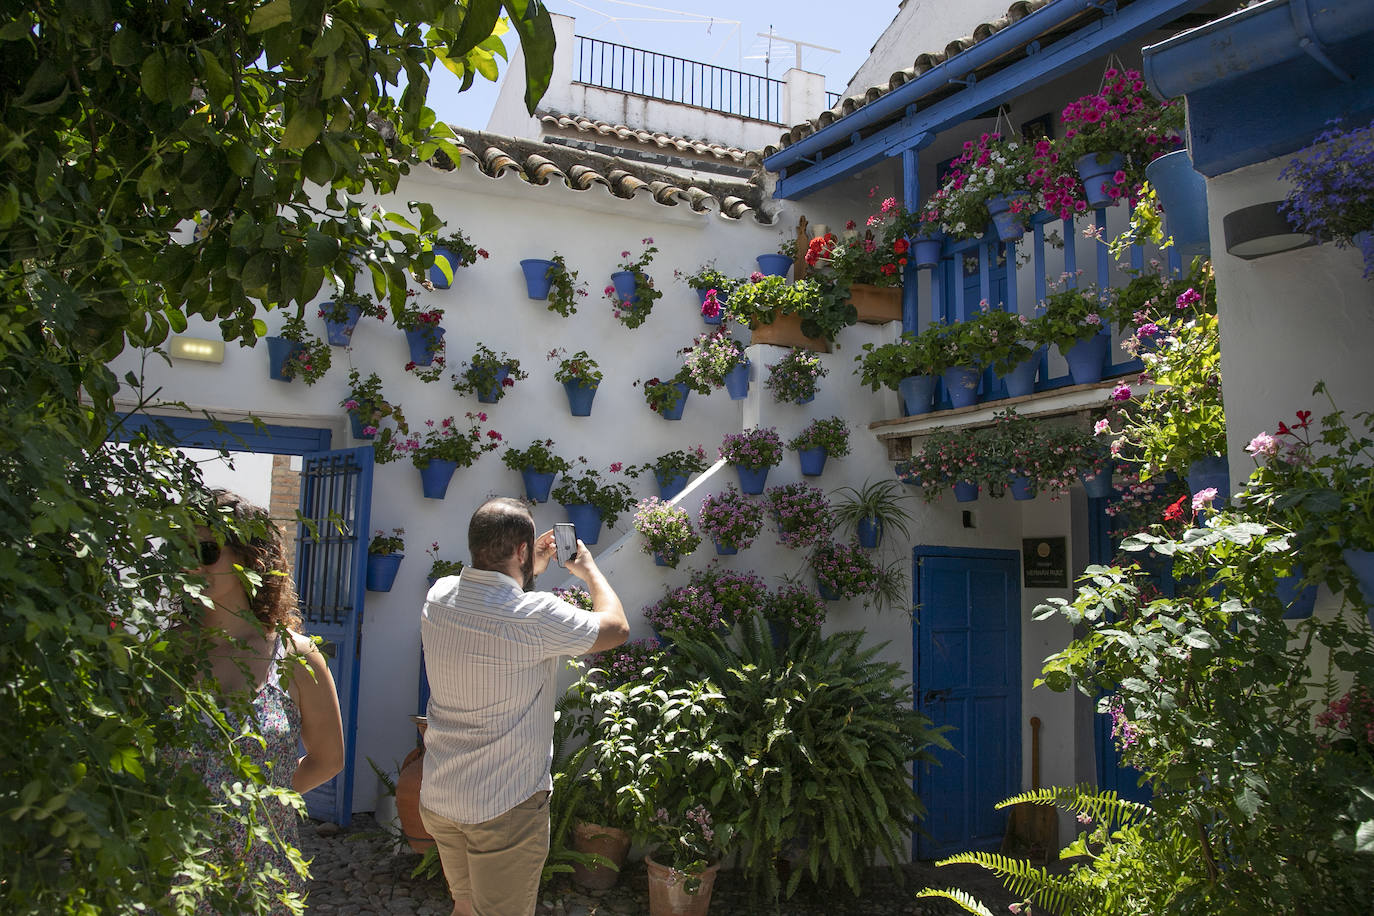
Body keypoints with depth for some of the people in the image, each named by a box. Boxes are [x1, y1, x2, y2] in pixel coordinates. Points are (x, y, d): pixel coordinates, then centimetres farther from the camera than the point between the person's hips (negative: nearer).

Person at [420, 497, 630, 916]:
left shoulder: (438, 598, -4)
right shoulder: (535, 616, -24)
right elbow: (616, 628, -7)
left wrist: (529, 571, 21)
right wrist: (589, 569, 6)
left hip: (437, 798, 7)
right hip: (505, 806, -7)